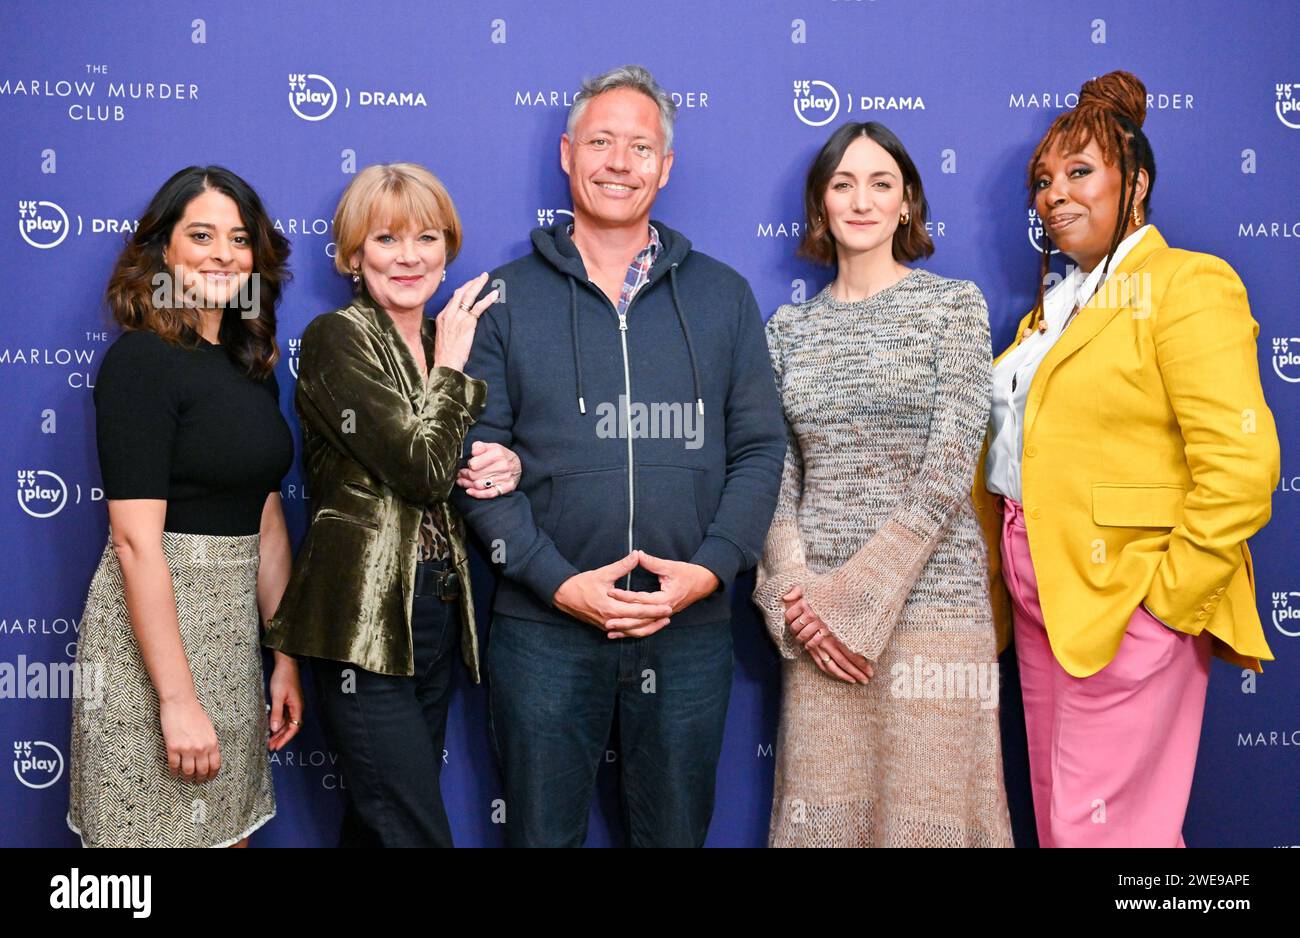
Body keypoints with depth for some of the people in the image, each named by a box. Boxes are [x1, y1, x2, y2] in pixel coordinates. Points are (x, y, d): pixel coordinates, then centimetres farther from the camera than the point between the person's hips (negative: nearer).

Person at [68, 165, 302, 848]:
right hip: (152, 627, -7)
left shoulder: (251, 365, 11)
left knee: (230, 828, 15)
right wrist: (178, 700, -20)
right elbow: (136, 541, -18)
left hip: (233, 626, 7)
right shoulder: (140, 360, -12)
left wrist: (286, 658, 11)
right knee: (159, 828, 6)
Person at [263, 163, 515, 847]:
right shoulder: (337, 339, -9)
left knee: (377, 823, 16)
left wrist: (504, 468, -4)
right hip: (365, 620, -7)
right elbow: (422, 470, -19)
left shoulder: (450, 340, 12)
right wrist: (450, 365, -7)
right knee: (417, 830, -7)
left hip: (437, 610, 7)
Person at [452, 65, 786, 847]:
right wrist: (558, 580, -14)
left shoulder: (723, 295, 7)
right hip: (542, 626, -1)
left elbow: (760, 447, 5)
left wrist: (711, 568, -10)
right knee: (543, 831, 12)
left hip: (692, 626, 2)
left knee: (677, 830, 15)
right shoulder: (506, 298, 2)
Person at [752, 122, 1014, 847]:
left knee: (924, 812, 1)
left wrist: (858, 597, -13)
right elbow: (778, 474, 7)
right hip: (819, 615, 3)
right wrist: (797, 596, -8)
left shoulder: (954, 305, 1)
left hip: (927, 597, -3)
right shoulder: (791, 327, 12)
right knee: (820, 812, 7)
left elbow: (947, 473, -8)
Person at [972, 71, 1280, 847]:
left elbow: (1240, 462, -18)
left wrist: (1172, 592, -17)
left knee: (1104, 823, -3)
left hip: (1124, 599, -8)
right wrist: (1005, 565, 9)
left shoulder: (1187, 285, -8)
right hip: (1041, 592, 8)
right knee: (1056, 811, 15)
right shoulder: (1056, 303, 16)